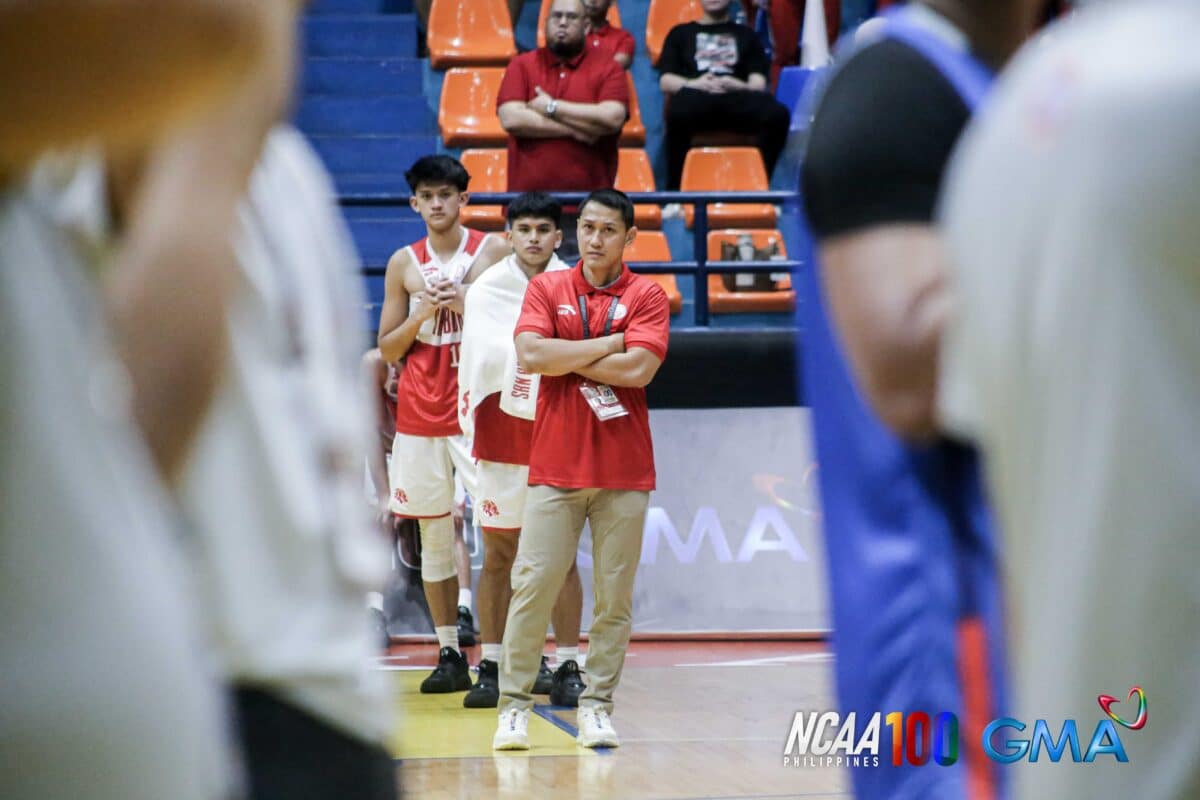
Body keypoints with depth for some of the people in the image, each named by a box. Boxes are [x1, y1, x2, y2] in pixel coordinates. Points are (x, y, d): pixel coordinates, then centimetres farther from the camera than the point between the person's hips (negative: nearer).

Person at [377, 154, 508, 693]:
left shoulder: (493, 250, 3)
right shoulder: (404, 264, 10)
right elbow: (387, 349, 9)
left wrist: (466, 302, -13)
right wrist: (425, 312, -7)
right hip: (420, 412, 3)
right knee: (433, 536, 6)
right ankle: (450, 654, 12)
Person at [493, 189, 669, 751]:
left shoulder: (647, 297, 3)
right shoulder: (546, 288, 7)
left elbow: (638, 369, -12)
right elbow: (529, 355, -9)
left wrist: (565, 358, -6)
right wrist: (607, 346, -8)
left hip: (624, 472, 0)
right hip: (555, 467, 0)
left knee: (615, 594, 1)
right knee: (532, 584, -5)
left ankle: (597, 706, 9)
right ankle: (514, 705, 3)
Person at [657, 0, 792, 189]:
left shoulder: (745, 35, 30)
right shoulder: (681, 33, 29)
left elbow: (758, 83, 15)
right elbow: (665, 81, 16)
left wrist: (739, 86, -10)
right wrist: (693, 84, -7)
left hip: (738, 98, 1)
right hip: (697, 98, -1)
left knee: (777, 114, -34)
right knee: (679, 113, -41)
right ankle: (673, 192, -32)